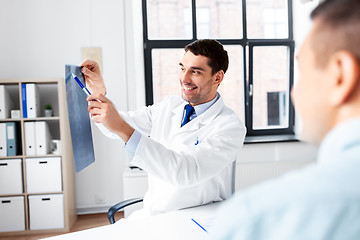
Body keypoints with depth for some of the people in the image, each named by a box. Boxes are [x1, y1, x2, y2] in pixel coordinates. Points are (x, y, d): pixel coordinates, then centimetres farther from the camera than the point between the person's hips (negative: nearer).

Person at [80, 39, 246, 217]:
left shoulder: (230, 126, -15)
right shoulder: (169, 105, 5)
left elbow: (187, 172, -29)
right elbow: (115, 128, 6)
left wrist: (123, 129, -34)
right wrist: (99, 91, -13)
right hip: (150, 214, 5)